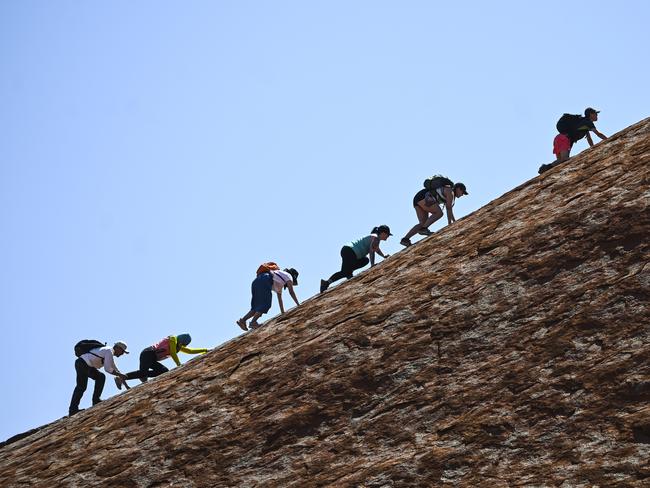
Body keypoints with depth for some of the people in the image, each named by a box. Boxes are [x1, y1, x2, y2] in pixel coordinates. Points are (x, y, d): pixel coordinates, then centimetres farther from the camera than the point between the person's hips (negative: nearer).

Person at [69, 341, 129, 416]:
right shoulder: (109, 351, -7)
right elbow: (107, 369, -14)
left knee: (101, 377, 10)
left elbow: (115, 369, 31)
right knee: (81, 387, -13)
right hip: (82, 364, -10)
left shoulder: (109, 353, 23)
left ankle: (96, 400, 4)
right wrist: (119, 375, -2)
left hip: (86, 365, 10)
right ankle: (73, 409, -14)